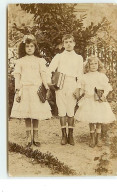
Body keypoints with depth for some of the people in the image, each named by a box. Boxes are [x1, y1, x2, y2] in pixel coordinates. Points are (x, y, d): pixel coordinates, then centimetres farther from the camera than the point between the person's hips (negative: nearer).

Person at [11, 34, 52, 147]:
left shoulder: (39, 61, 10)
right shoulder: (20, 61, 9)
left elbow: (43, 75, 4)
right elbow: (17, 76, 5)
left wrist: (46, 88, -7)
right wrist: (17, 91, -4)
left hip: (36, 90, 0)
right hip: (24, 89, 0)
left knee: (36, 115, 1)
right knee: (26, 115, 0)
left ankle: (35, 137, 12)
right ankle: (29, 138, 9)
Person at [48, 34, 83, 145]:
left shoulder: (79, 58, 17)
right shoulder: (59, 57, 16)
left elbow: (80, 74, 11)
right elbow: (50, 70, 6)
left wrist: (78, 87, 0)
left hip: (72, 84, 0)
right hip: (60, 85, 0)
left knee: (71, 110, -4)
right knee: (61, 110, -3)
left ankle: (70, 135, 2)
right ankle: (64, 135, 3)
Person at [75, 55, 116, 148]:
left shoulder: (102, 76, 5)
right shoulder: (85, 77, 5)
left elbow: (107, 87, 3)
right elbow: (82, 89, 13)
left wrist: (103, 95, -10)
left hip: (100, 102, 0)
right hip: (89, 101, 0)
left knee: (99, 120, 3)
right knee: (91, 120, 1)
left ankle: (98, 137, 20)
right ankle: (92, 138, 17)